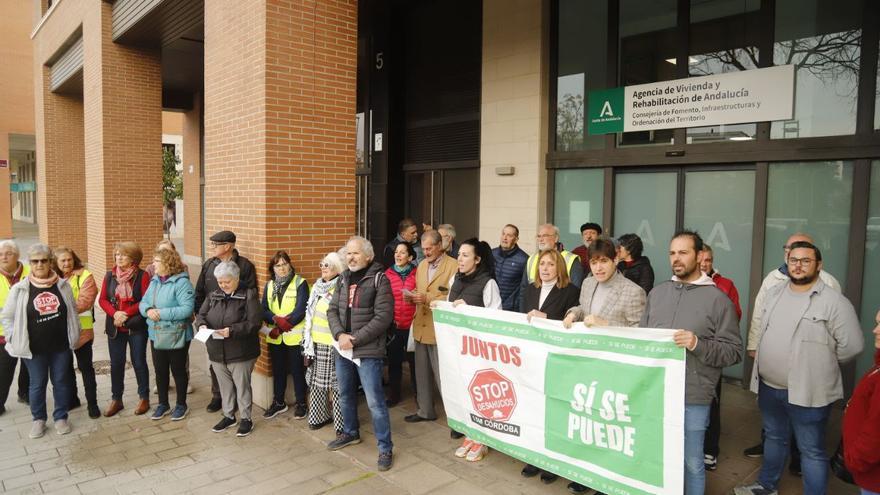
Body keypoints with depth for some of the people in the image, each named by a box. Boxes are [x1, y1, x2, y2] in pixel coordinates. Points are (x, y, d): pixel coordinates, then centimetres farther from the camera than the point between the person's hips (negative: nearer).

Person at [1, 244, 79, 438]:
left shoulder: (62, 285, -1)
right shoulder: (19, 289, -6)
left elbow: (73, 310, 9)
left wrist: (75, 334, 6)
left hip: (61, 345, 1)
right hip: (34, 348, -1)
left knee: (61, 382, 11)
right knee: (37, 384, 12)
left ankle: (61, 417, 27)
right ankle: (38, 419, 30)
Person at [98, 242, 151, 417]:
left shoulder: (142, 276, -8)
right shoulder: (110, 275, 5)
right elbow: (102, 299, 3)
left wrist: (126, 314, -18)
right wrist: (115, 313, -14)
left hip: (137, 327, -4)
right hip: (115, 327, 4)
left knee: (139, 362, 6)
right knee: (116, 364, 10)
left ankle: (144, 398, 19)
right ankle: (116, 400, 23)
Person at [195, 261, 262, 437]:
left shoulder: (249, 295, -10)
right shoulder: (213, 296, 8)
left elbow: (254, 323, -17)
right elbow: (201, 315, 9)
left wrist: (232, 331, -27)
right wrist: (202, 325, -14)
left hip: (241, 353, -5)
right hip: (217, 352, 5)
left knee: (242, 386, 6)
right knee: (225, 387, 18)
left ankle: (247, 419, 21)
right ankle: (229, 416, 34)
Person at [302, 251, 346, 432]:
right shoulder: (317, 287, 11)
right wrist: (308, 340, 17)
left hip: (334, 343, -7)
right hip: (316, 342, 8)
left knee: (336, 382, -2)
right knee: (317, 381, 16)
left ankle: (341, 422, 7)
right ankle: (318, 416, 30)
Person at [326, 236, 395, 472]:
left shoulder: (379, 279, -11)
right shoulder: (343, 279, 9)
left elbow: (383, 317, -17)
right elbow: (332, 310, 8)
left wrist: (355, 339, -17)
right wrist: (340, 335, -11)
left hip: (368, 351, -7)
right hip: (343, 349, 7)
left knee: (375, 401, -3)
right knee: (345, 394, 21)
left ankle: (385, 448, 11)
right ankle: (350, 433, 43)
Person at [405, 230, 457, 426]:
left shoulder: (453, 266, -10)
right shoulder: (421, 265, 14)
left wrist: (428, 299, -21)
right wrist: (413, 296, -1)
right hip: (421, 327, 7)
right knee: (422, 373, 16)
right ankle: (425, 410, 31)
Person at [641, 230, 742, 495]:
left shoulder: (717, 299, -6)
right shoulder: (656, 293, 8)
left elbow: (733, 351, -9)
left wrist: (698, 344, -24)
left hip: (692, 399, -4)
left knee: (691, 463, 11)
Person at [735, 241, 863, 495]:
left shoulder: (834, 301, -14)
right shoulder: (774, 292, 6)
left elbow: (851, 345, -13)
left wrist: (820, 363, -1)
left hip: (807, 392, -6)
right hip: (768, 386, 7)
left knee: (811, 451, 7)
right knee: (774, 438, 24)